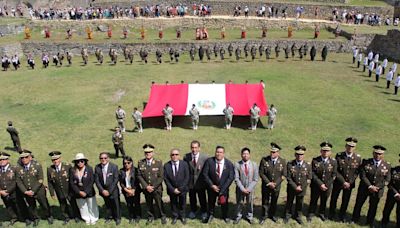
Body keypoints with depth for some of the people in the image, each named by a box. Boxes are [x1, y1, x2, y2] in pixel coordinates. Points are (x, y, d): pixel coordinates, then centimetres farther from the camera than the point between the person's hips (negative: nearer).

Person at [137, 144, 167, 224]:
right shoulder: (140, 163, -4)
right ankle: (151, 217, 40)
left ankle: (163, 216, 35)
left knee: (159, 203, 10)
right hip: (146, 188, 2)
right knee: (149, 204, 16)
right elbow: (139, 176, -2)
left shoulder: (158, 162, -10)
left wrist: (153, 187, -14)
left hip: (157, 188, -2)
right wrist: (146, 186, -11)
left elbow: (161, 177, -9)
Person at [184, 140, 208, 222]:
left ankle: (204, 213, 32)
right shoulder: (186, 157, -8)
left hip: (201, 182, -2)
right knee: (192, 198, 19)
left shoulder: (205, 157, -13)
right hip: (190, 182, 2)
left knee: (202, 199, 12)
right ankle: (193, 211, 42)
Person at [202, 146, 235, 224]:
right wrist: (212, 185, -16)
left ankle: (225, 216, 42)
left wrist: (223, 189, -17)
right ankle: (211, 215, 45)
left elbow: (231, 177, -12)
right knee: (211, 202, 18)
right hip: (212, 187, 0)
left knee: (224, 203, 14)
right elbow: (205, 174, -12)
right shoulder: (209, 161, -15)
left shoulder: (229, 163, -13)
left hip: (224, 188, 0)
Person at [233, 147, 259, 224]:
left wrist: (249, 189, -14)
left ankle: (249, 216, 37)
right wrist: (242, 188, -16)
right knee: (239, 203, 12)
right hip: (240, 188, -1)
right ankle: (238, 216, 34)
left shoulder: (254, 164, -5)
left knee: (250, 203, 15)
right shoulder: (237, 164, -10)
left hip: (250, 189, 1)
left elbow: (255, 179, -5)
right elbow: (236, 178, -10)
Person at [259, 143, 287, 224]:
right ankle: (264, 216, 27)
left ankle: (272, 215, 38)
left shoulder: (282, 161, -8)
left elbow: (284, 175, -5)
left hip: (277, 186, 1)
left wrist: (275, 183, -14)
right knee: (265, 202, 8)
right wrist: (269, 183, -15)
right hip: (266, 185, -1)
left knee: (274, 202, 17)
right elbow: (261, 173, -9)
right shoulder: (264, 160, -13)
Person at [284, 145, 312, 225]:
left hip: (302, 189, 1)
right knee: (289, 202, 16)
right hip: (292, 188, -1)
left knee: (299, 203, 17)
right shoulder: (290, 164, -14)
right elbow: (289, 178, -11)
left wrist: (301, 187, -8)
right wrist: (295, 187, -16)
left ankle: (298, 216, 39)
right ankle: (287, 216, 37)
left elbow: (309, 179, -1)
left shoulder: (308, 165, -8)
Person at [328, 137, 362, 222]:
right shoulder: (339, 155, -13)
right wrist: (343, 182, -17)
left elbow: (357, 172, -3)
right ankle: (331, 214, 34)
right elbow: (336, 170, -12)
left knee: (345, 200, 14)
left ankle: (342, 215, 36)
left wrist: (349, 182, -11)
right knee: (334, 198, 12)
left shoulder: (358, 157, -7)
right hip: (338, 182, -1)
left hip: (350, 183, 1)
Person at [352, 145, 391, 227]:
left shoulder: (387, 165, -5)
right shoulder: (366, 162, -9)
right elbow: (363, 176, -11)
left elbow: (387, 180, -3)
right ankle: (355, 220, 29)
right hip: (364, 188, -1)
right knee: (358, 204, 11)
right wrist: (370, 186, -19)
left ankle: (370, 223, 34)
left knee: (373, 207, 15)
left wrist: (377, 187, -12)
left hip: (377, 190, 1)